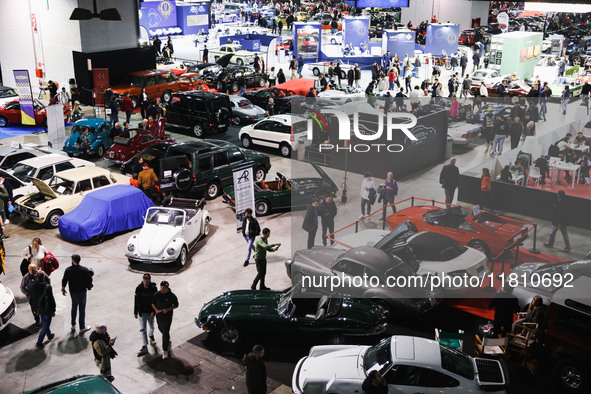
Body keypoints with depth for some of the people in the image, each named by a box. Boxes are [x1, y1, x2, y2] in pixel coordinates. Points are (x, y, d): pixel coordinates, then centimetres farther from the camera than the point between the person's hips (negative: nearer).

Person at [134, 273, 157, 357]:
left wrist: (153, 311, -13)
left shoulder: (153, 288, -11)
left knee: (151, 326, 20)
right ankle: (144, 347, -4)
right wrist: (135, 312, -1)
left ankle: (151, 335, 52)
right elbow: (136, 300, -4)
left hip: (150, 312, 1)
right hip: (142, 312, -1)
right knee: (143, 329, -5)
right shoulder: (139, 288, -11)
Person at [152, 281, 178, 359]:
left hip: (168, 316, -4)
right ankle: (168, 338, 57)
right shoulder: (156, 294, -10)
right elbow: (152, 302, 5)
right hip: (159, 315, 4)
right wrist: (156, 310, -12)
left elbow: (176, 305, -6)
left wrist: (168, 309, -21)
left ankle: (165, 350, 3)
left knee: (165, 333, -6)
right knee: (161, 329, 24)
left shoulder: (172, 296, -17)